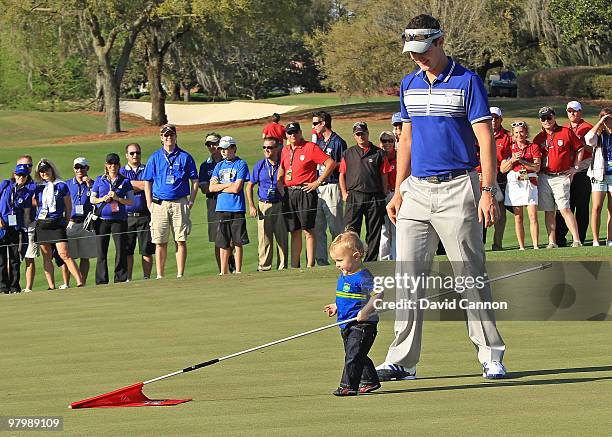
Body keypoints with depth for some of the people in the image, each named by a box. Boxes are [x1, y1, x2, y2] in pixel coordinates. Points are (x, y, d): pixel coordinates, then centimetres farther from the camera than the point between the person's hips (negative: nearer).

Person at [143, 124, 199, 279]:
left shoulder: (185, 157, 7)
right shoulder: (154, 158, 10)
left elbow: (195, 181, 9)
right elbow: (147, 183, 11)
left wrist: (191, 201, -2)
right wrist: (149, 204, 1)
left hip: (180, 203, -1)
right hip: (159, 204, 1)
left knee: (181, 241, -2)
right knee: (160, 242, 1)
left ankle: (180, 275, 2)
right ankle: (160, 276, 5)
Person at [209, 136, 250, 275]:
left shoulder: (241, 164, -1)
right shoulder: (219, 166, 15)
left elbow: (237, 188, -10)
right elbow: (211, 188, 6)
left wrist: (220, 186, 0)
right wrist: (228, 185, -5)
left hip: (237, 209, -5)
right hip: (221, 208, 5)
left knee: (238, 242, -1)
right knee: (223, 243, 6)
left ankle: (238, 271, 3)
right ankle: (223, 272, 10)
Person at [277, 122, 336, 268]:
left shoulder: (310, 147, -6)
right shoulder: (285, 150, 15)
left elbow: (331, 163, -11)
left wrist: (318, 182, -11)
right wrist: (279, 183, 15)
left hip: (305, 192, -6)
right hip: (288, 194, 6)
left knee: (308, 230, -5)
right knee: (294, 231, 8)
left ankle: (310, 265, -6)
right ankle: (294, 267, 10)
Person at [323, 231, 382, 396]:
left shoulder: (363, 277, -18)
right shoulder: (343, 276, 12)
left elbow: (378, 294, -26)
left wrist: (365, 312, -31)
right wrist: (336, 307, 14)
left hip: (361, 325, -10)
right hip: (348, 326, 10)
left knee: (353, 356, -10)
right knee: (358, 356, 19)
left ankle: (348, 385, -8)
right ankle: (370, 380, 31)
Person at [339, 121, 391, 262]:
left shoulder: (378, 153, 7)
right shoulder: (348, 154, 11)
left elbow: (384, 176, 7)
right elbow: (342, 175, 14)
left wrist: (383, 196, 2)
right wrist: (344, 194, 3)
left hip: (375, 197, 0)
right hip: (354, 196, 0)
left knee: (374, 233, 3)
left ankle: (370, 262, 9)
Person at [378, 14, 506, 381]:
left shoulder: (467, 82, -4)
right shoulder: (409, 85, 13)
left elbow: (486, 139, -7)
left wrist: (489, 192, -15)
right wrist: (399, 191, 15)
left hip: (457, 189, -5)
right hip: (417, 190, 5)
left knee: (471, 276, -3)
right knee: (408, 277, 0)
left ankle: (492, 355, 4)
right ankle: (403, 361, 2)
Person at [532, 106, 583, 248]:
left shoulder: (566, 132, 2)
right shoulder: (539, 138, 10)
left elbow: (579, 149, 8)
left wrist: (575, 167, 3)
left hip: (561, 177, -4)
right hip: (544, 178, 4)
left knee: (564, 209, -13)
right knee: (548, 211, 4)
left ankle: (576, 240, -14)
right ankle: (552, 242, 6)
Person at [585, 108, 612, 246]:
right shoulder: (599, 135, 2)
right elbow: (588, 139, -19)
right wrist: (600, 123, -12)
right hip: (599, 175, -2)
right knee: (597, 208, -6)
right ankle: (595, 240, -4)